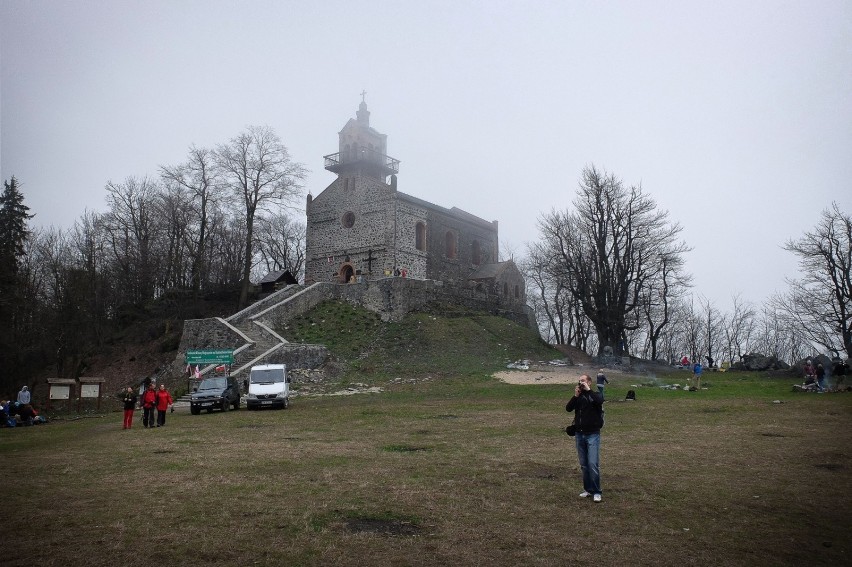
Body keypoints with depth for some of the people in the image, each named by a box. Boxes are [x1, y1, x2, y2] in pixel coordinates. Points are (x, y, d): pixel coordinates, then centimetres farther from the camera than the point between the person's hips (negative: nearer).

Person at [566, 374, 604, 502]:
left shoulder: (595, 395, -2)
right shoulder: (578, 398, 9)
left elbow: (600, 401, -26)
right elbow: (568, 408, -6)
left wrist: (588, 390, -20)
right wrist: (576, 395, -15)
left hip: (592, 435, -5)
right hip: (579, 434, 5)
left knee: (593, 464, -9)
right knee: (584, 464, 10)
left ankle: (597, 492, -1)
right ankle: (588, 489, 20)